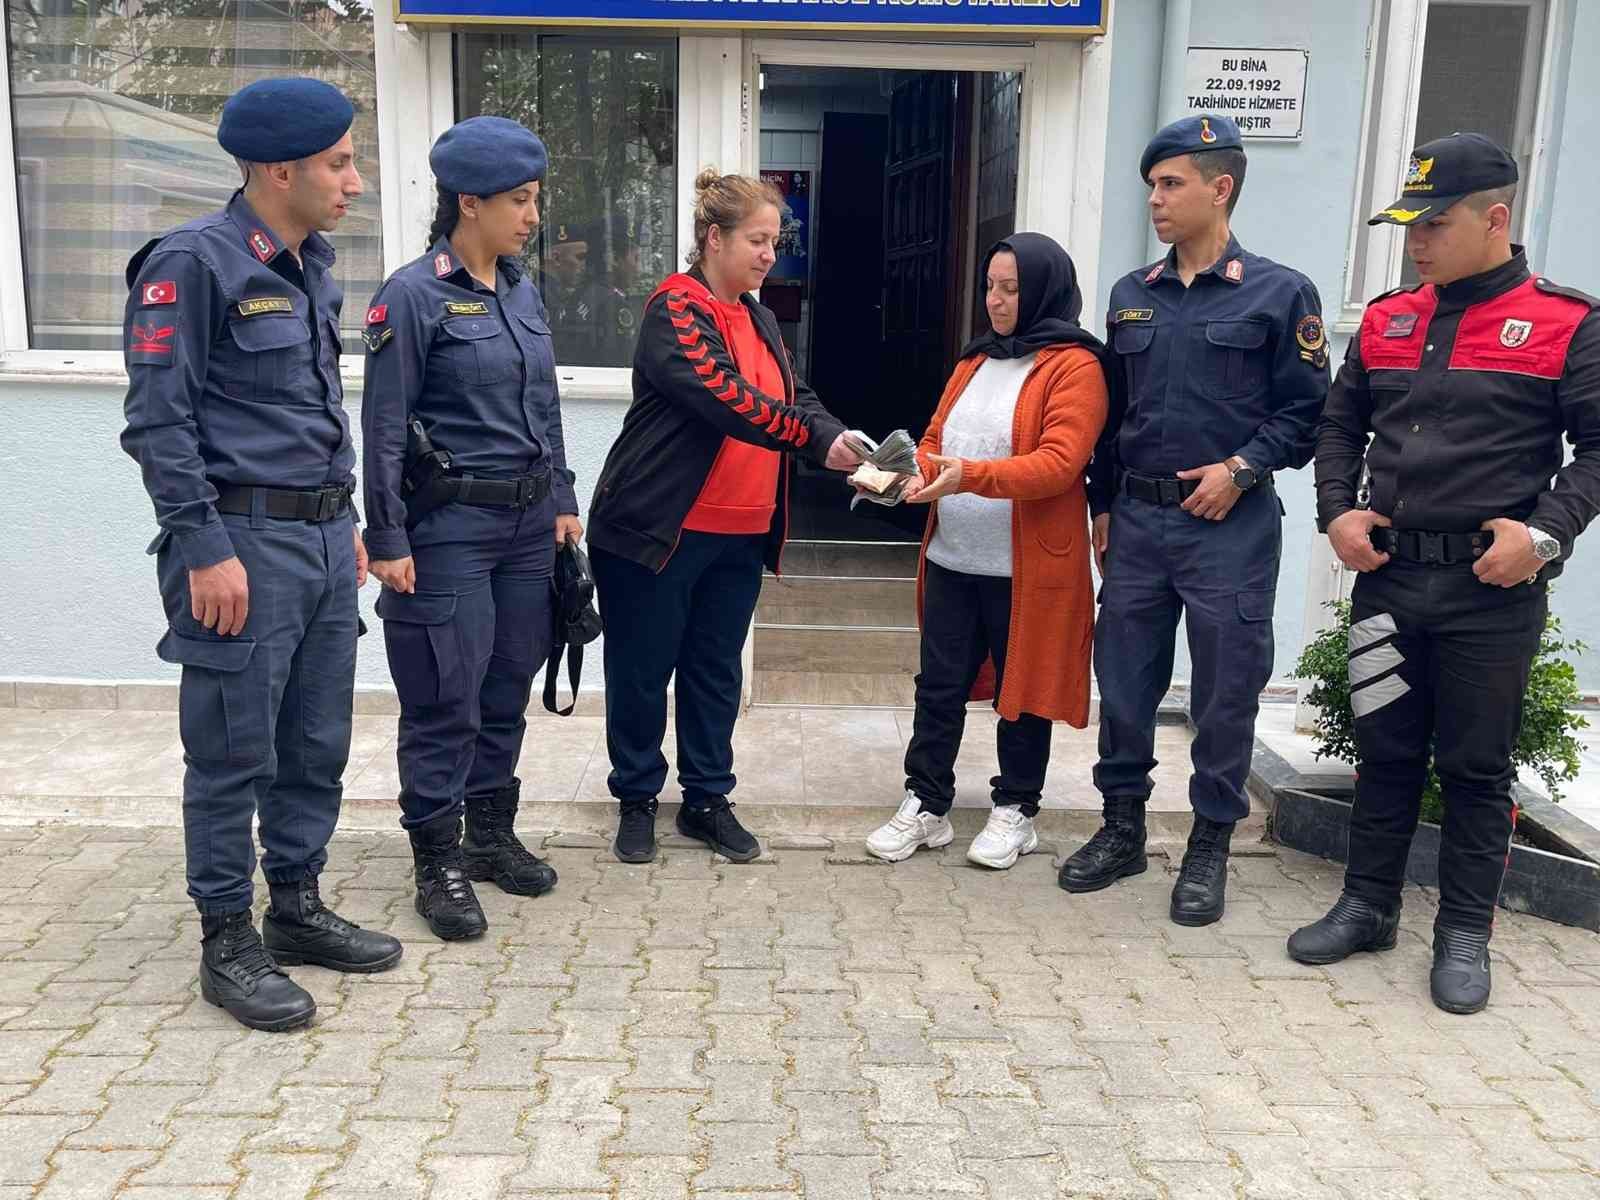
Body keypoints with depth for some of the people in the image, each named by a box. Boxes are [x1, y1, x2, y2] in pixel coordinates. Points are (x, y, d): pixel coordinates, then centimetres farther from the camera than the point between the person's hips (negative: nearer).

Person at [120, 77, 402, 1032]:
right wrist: (206, 550, -17)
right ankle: (228, 943, 16)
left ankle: (298, 907, 29)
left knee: (317, 744, 14)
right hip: (245, 541, -8)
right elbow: (159, 421, -14)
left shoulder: (311, 264, 13)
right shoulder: (194, 263, -11)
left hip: (323, 536, 8)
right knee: (234, 756, 2)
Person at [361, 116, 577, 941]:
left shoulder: (522, 290, 9)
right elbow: (384, 429, -11)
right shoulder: (413, 295, -11)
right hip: (450, 524, -7)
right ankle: (437, 862, 15)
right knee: (446, 701, 0)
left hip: (527, 521, 7)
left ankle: (491, 835, 30)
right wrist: (388, 541, -12)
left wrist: (562, 501, 14)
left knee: (508, 688, 14)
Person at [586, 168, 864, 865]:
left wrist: (836, 443, -14)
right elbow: (724, 396, -24)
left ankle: (707, 799, 26)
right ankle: (636, 800, 22)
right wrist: (815, 439, -26)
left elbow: (796, 397, 6)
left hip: (741, 535, 7)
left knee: (716, 672, 14)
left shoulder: (756, 319, 14)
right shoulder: (675, 309, -11)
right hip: (656, 529, -7)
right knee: (642, 670, 6)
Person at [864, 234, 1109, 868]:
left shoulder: (1074, 366, -8)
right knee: (938, 686, 10)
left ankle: (1015, 810, 23)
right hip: (951, 559, 6)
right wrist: (914, 473, -8)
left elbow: (1059, 462, -19)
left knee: (1021, 691, 8)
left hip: (1027, 567, -6)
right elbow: (936, 442, 14)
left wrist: (970, 475, -29)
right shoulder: (976, 361, 14)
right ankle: (926, 805, 21)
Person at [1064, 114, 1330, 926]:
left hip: (1229, 527, -4)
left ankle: (1209, 846, 20)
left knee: (1225, 690, 4)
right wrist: (1103, 506, 13)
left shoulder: (1279, 294, -3)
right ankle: (1122, 826, 26)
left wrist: (1242, 467, -14)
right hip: (1137, 521, 4)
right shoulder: (1132, 296, 11)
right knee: (1123, 678, 9)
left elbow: (1305, 412, -2)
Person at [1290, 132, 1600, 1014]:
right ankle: (1367, 907, 27)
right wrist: (1338, 511, 2)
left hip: (1492, 588, -4)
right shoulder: (1386, 321, 8)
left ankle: (1464, 933, 22)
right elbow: (1341, 425, 16)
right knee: (1385, 751, 13)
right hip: (1388, 574, 4)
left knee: (1477, 766, 8)